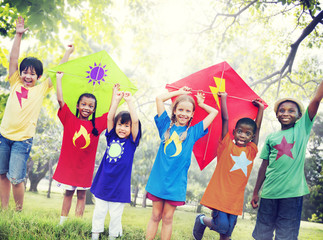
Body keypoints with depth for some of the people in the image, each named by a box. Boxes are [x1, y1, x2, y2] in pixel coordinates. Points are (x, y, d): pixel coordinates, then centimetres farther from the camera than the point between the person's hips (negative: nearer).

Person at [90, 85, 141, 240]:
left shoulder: (131, 142, -3)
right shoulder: (111, 137, 3)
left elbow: (135, 121, -16)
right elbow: (109, 117, -5)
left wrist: (129, 101, -15)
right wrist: (116, 99, -6)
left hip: (119, 186, -2)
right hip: (103, 182, 2)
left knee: (116, 215, 9)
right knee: (99, 212, 11)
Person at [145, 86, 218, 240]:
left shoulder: (193, 132, 6)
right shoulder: (166, 126, 6)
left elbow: (214, 112, 11)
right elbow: (159, 99, 3)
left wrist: (201, 104, 21)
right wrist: (179, 92, 11)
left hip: (176, 181, 0)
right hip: (158, 178, 0)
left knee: (167, 218, 8)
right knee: (155, 216, 7)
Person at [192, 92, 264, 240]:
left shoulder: (251, 150, 9)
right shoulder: (227, 145, 0)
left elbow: (257, 128, 17)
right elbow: (225, 119, 0)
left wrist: (261, 108, 20)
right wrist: (223, 98, 5)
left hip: (236, 199, 4)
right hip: (219, 194, -4)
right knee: (222, 226, -11)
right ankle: (202, 220, 18)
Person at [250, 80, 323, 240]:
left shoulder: (302, 128, 6)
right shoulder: (271, 137, 11)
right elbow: (264, 166, 13)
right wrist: (256, 192, 12)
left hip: (293, 192, -2)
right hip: (269, 192, 3)